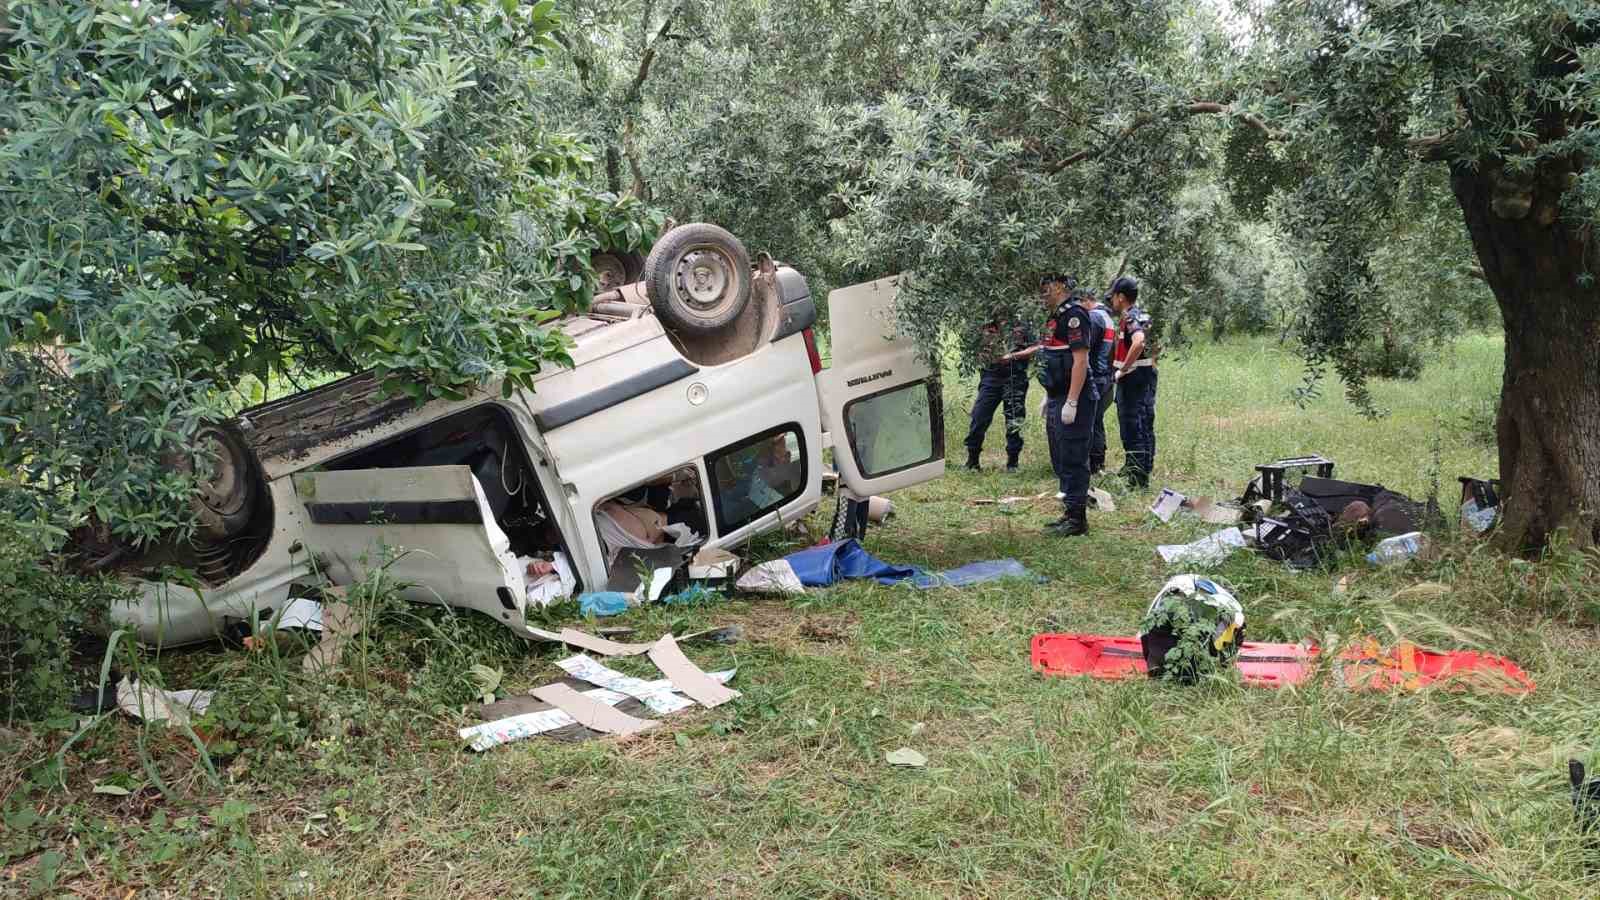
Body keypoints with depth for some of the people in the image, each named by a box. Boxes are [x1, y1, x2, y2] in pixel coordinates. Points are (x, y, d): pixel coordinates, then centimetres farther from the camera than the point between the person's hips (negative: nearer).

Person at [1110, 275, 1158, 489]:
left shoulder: (1130, 318, -16)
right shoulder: (1143, 316, 14)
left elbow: (1138, 342, -34)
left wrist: (1122, 369, -26)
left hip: (1132, 380, -10)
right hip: (1148, 377, 10)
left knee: (1132, 428, -6)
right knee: (1145, 427, 15)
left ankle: (1136, 479, -4)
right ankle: (1146, 470, 25)